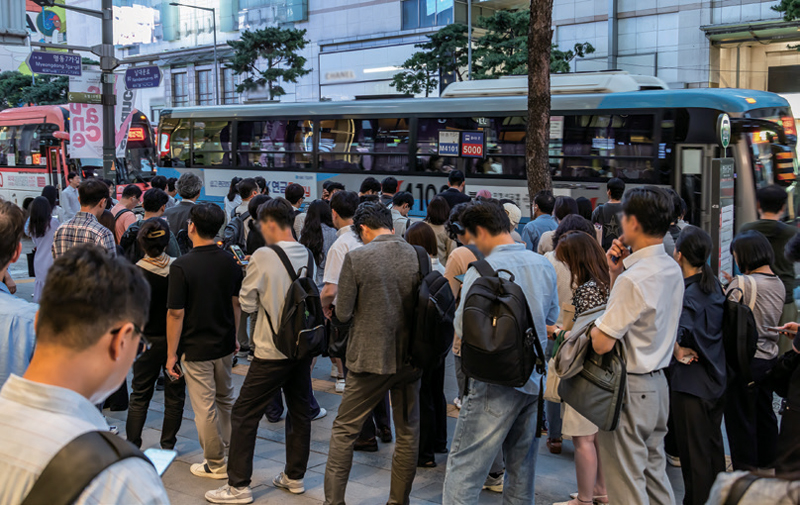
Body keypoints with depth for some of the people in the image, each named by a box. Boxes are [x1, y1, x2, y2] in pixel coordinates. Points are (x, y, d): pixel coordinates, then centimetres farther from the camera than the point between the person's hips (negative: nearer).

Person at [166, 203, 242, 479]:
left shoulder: (182, 266, -18)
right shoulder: (230, 261, -2)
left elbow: (176, 314, -17)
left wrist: (171, 353, -9)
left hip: (196, 348, -6)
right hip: (225, 344, 6)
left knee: (205, 407, 5)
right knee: (225, 400, 22)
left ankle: (216, 464, 15)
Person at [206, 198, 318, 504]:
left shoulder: (263, 257, -16)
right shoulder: (308, 256, 1)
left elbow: (247, 303, -8)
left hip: (272, 352, -7)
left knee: (245, 414, 2)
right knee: (300, 411, 16)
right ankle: (294, 477, 27)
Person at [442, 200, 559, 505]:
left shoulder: (482, 271, -15)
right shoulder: (544, 265, 5)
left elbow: (463, 327, -12)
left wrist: (462, 305, 7)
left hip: (497, 383, -6)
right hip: (536, 381, 7)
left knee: (464, 467, -2)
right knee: (522, 466, 17)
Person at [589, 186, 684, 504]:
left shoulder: (634, 278, -23)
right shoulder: (672, 269, 5)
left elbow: (602, 343, -24)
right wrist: (616, 273, 3)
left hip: (630, 389, -9)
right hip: (658, 384, 9)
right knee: (654, 472, 20)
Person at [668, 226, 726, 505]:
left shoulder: (686, 295, -22)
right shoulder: (715, 287, 2)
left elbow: (673, 331, -39)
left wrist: (678, 351, -21)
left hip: (690, 382, -8)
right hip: (717, 379, 8)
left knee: (694, 452, 5)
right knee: (713, 445, 22)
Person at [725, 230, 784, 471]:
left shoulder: (742, 284, -18)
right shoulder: (779, 283, 5)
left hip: (745, 359, -8)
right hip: (770, 356, 8)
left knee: (740, 418, 3)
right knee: (765, 414, 19)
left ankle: (745, 470, 9)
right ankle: (768, 465, 31)